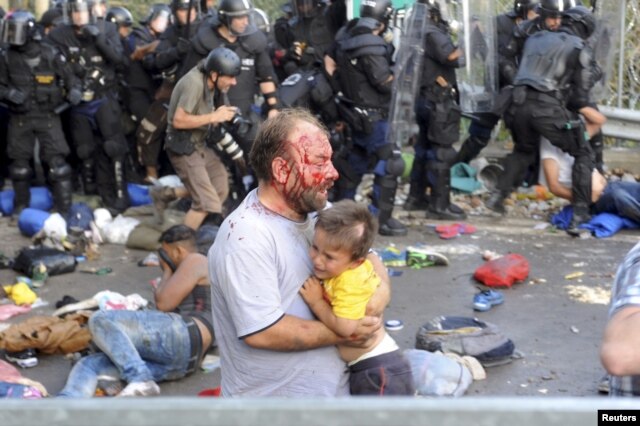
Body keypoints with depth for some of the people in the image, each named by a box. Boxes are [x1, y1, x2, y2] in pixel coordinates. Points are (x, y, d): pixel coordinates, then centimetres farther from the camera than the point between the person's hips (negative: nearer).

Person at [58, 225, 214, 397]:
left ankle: (140, 379, -30)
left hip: (182, 336, -9)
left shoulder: (195, 261, 7)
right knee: (89, 364, -4)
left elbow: (163, 303, 0)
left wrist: (167, 271, 15)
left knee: (101, 320, -19)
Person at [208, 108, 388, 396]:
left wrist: (381, 288, -10)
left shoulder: (316, 210, 1)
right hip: (271, 397, -7)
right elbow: (261, 332, -26)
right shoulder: (246, 236, -22)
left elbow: (365, 255, 13)